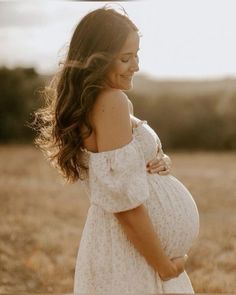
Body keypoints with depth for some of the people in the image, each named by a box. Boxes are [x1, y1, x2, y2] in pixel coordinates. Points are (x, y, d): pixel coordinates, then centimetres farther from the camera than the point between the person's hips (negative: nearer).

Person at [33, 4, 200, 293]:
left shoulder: (84, 101, 6)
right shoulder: (112, 102, -21)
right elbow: (126, 204, -24)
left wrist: (158, 163, -3)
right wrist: (166, 267, -14)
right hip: (133, 252, -9)